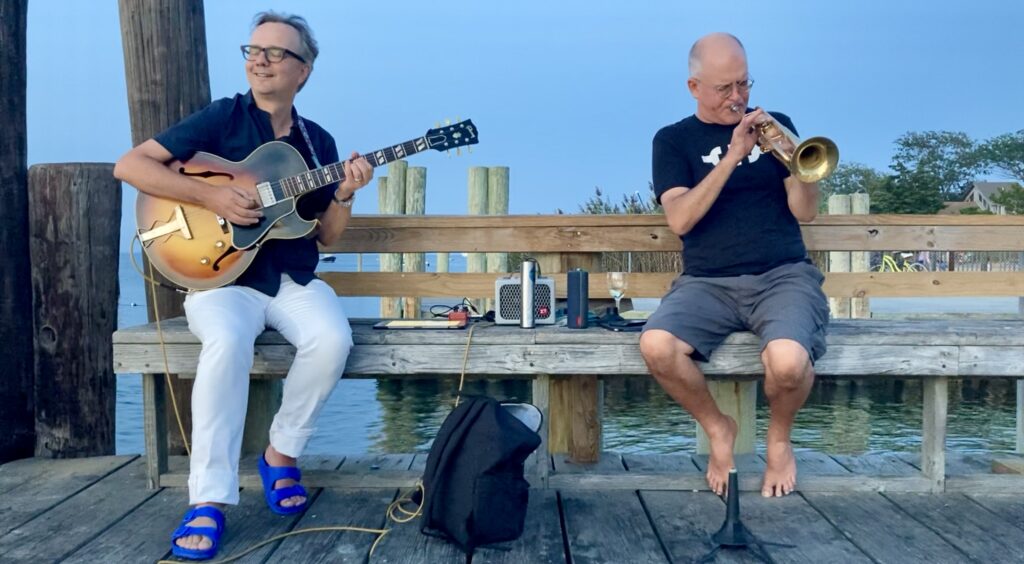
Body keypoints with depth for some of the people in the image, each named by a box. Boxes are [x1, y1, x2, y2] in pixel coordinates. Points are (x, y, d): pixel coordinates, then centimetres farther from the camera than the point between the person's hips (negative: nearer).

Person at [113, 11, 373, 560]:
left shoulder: (319, 142, 10)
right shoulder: (222, 117, 0)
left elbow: (326, 236, 10)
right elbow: (129, 165, -8)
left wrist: (344, 195, -10)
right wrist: (210, 195, -18)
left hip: (293, 280, 3)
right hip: (222, 276, -3)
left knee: (333, 339, -27)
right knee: (227, 341, -35)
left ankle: (281, 453, -3)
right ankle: (208, 500, -24)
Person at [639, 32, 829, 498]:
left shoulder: (774, 125, 13)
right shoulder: (674, 140, 9)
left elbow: (805, 212, 5)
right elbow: (679, 220, -8)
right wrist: (731, 157, -15)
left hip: (782, 276, 0)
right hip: (707, 282, 0)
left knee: (787, 361, -32)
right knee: (656, 347, -30)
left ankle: (778, 438, 5)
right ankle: (717, 428, 2)